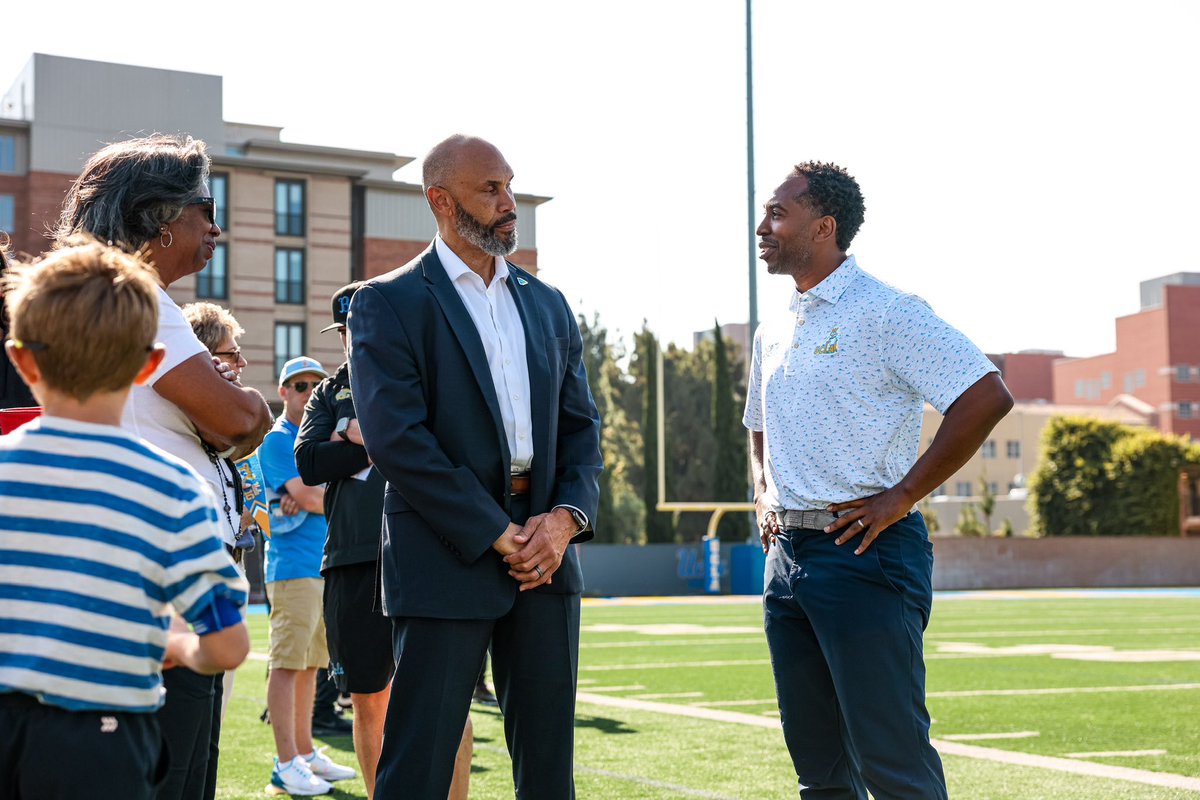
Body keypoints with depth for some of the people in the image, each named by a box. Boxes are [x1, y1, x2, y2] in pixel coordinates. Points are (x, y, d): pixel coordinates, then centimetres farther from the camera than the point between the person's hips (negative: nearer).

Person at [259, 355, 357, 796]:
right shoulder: (277, 441, -5)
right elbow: (309, 498, -16)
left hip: (327, 565, 8)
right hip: (294, 566, -8)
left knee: (310, 664, 13)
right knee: (287, 664, -7)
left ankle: (306, 754, 20)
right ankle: (286, 765, -6)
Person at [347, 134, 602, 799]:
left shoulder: (548, 305, 16)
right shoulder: (386, 303, -2)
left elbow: (581, 426, 14)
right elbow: (397, 439, -12)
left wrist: (566, 516, -5)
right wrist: (498, 534, -13)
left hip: (544, 551, 5)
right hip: (446, 555, -5)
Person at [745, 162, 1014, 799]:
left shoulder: (884, 312, -8)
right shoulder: (773, 333, 16)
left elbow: (987, 397, -17)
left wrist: (900, 497, -16)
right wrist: (764, 498, 14)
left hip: (865, 555, -8)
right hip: (787, 555, 8)